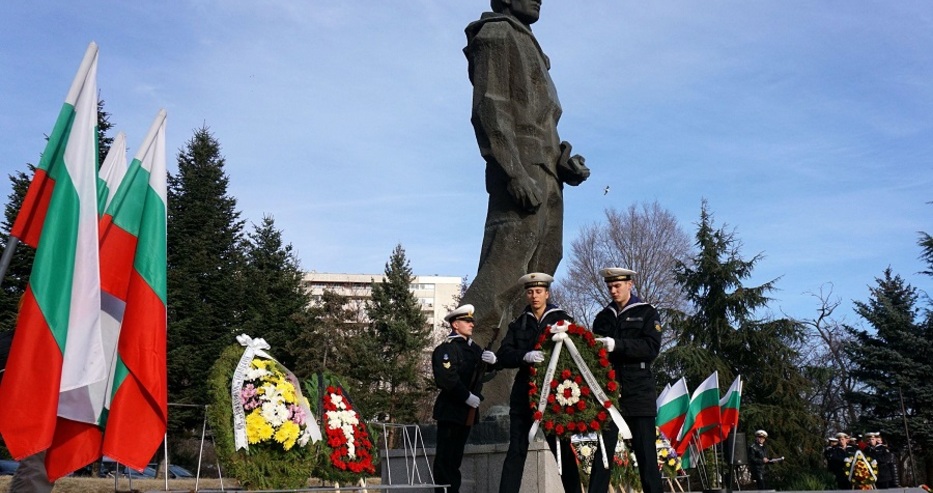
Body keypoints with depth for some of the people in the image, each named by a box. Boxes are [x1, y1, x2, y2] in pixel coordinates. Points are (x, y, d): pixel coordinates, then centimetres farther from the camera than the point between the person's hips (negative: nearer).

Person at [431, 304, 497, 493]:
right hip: (450, 409, -8)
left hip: (467, 411, 8)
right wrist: (467, 397, -19)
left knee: (456, 456, 12)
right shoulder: (446, 348, -9)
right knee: (445, 456, -5)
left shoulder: (473, 347, 16)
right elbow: (448, 378, -20)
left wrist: (492, 360, -8)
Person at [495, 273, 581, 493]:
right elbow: (503, 356, -2)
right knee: (516, 450, 0)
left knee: (563, 449, 6)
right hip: (525, 394, 1)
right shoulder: (518, 325, 11)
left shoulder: (563, 320, 6)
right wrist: (524, 356, -21)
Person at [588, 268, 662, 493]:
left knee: (645, 452, -1)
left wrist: (617, 345, -20)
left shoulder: (647, 313, 5)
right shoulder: (603, 317, 15)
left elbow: (652, 348, -10)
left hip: (638, 391, -3)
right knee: (603, 450, 1)